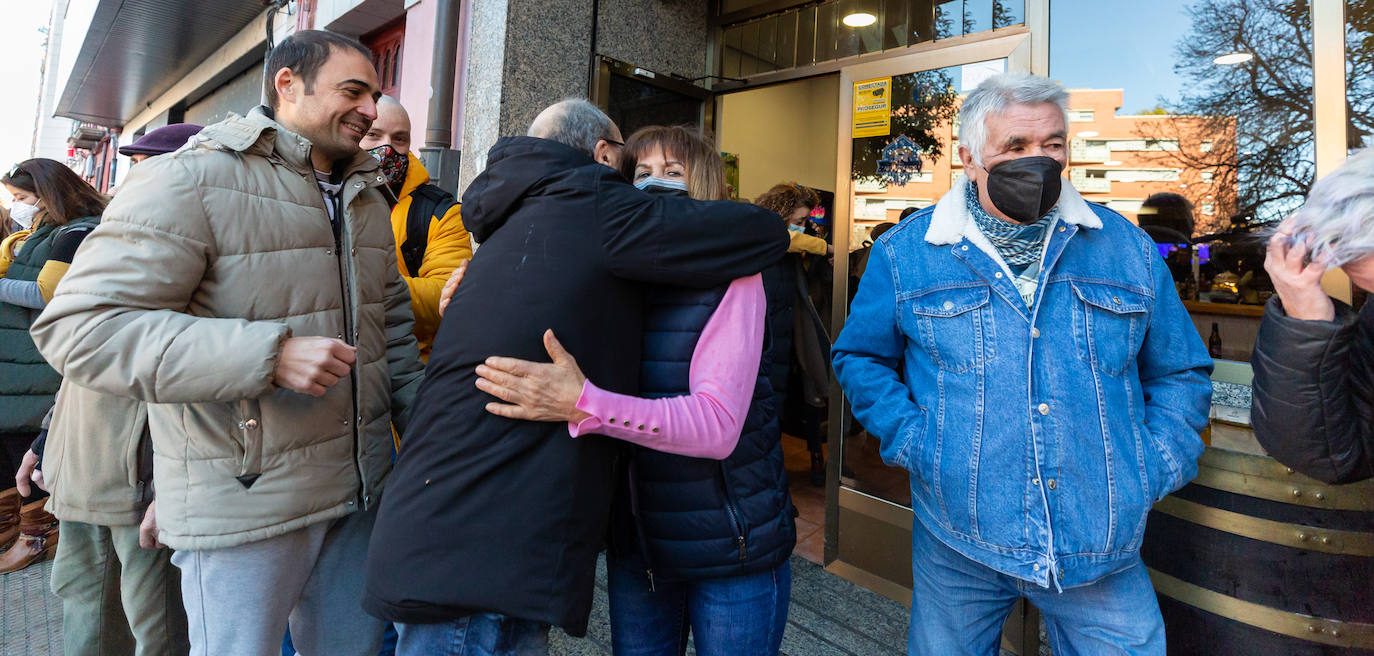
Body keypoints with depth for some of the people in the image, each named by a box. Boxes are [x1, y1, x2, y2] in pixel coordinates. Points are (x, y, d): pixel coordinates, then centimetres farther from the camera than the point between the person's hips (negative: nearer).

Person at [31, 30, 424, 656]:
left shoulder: (367, 197, 11)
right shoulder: (191, 179, -12)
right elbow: (81, 327, -19)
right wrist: (270, 354, -28)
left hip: (363, 485, 7)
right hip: (246, 502, -6)